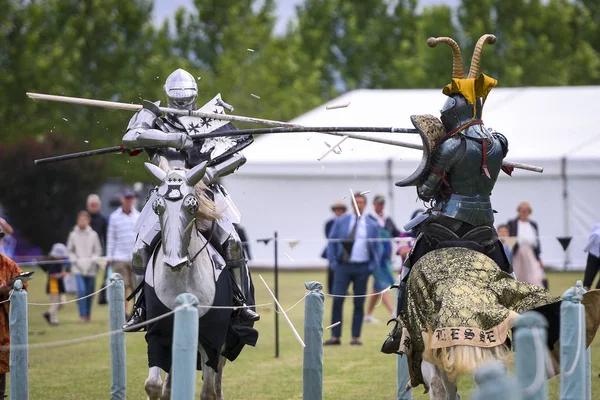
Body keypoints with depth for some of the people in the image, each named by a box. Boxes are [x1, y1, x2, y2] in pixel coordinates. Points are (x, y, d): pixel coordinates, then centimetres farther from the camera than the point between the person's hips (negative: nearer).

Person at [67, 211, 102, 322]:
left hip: (91, 268, 1)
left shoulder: (93, 235, 3)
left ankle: (88, 314, 21)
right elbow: (70, 251, 11)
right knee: (81, 290, -16)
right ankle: (82, 314, -11)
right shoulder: (73, 235, 3)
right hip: (78, 269, -1)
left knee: (89, 292, 6)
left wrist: (92, 260, -6)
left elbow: (98, 250, 8)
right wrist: (75, 261, -3)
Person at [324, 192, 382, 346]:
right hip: (343, 265, 0)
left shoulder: (372, 225, 5)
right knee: (337, 300, -8)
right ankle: (335, 336, -4)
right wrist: (333, 262, -2)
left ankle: (355, 337, 8)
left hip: (362, 267, 0)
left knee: (359, 303, 3)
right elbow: (331, 242, 8)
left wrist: (373, 265, -3)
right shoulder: (341, 222, 6)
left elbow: (378, 247, 8)